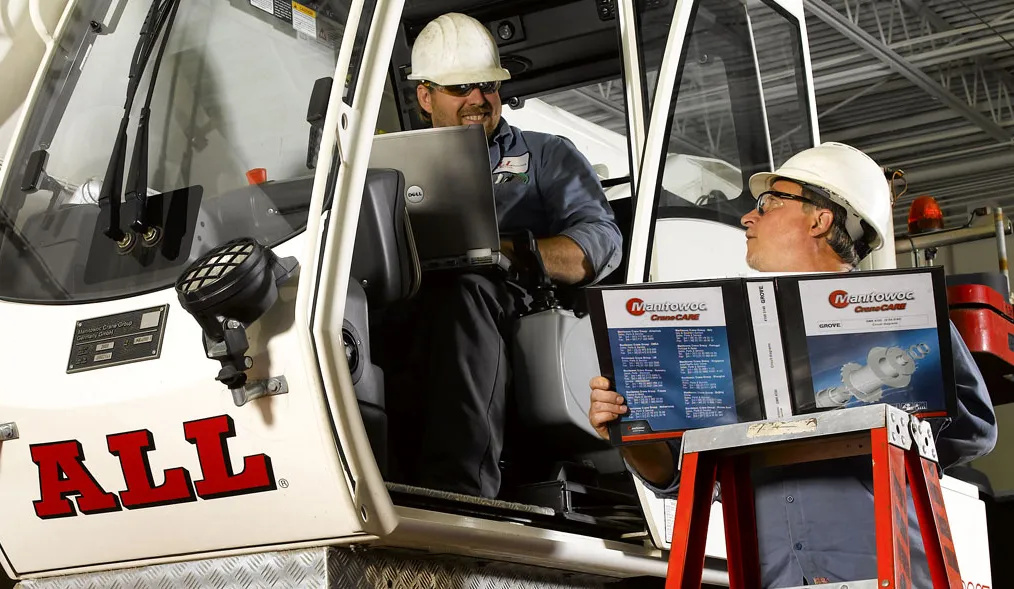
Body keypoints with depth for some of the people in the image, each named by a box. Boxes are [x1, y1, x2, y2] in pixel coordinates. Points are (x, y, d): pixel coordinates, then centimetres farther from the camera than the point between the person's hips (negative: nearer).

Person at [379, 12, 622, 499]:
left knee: (461, 288, -38)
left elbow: (600, 245, 8)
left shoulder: (546, 156, 27)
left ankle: (460, 487, -52)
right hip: (411, 324, 2)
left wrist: (501, 253, -9)